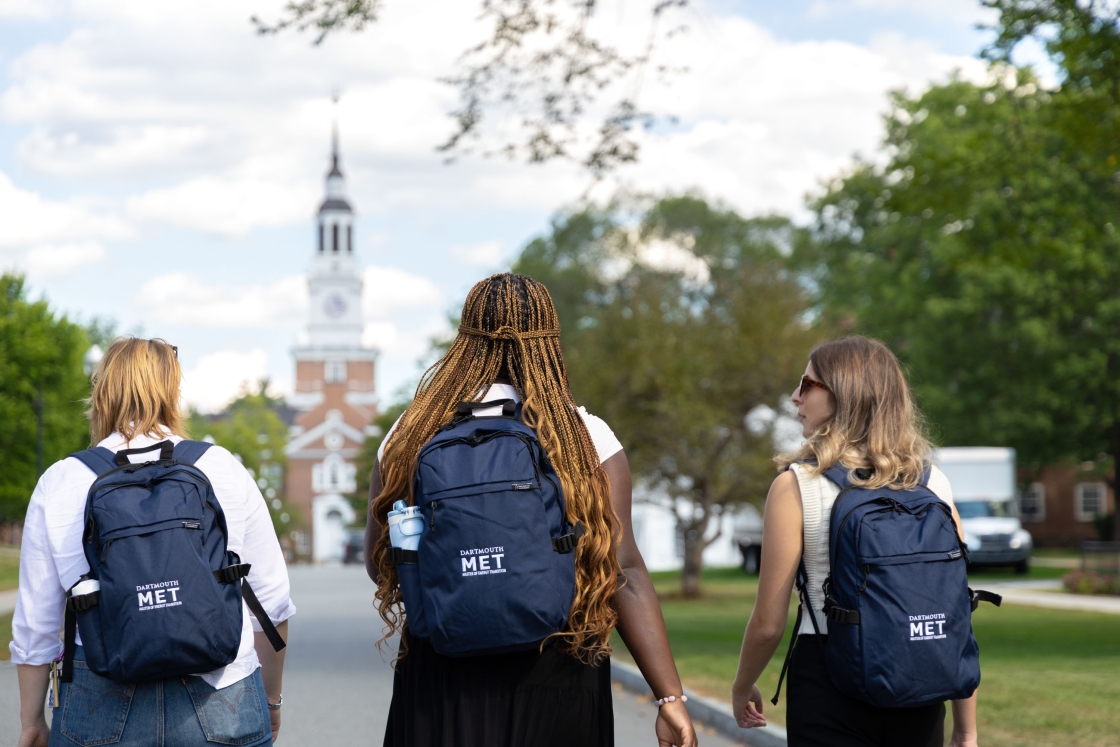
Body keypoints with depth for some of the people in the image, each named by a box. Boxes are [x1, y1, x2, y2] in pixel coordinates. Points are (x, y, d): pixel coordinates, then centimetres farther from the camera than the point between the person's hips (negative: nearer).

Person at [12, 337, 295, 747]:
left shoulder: (59, 483, 2)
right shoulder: (225, 471, 2)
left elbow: (33, 624, 6)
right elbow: (273, 603, 6)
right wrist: (271, 701, 21)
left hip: (101, 711, 0)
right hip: (221, 703, 0)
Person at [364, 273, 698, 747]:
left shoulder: (410, 438, 1)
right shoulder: (586, 438, -4)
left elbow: (380, 566, 8)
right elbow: (624, 573, -9)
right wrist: (670, 698, -8)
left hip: (442, 671, 1)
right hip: (556, 677, 0)